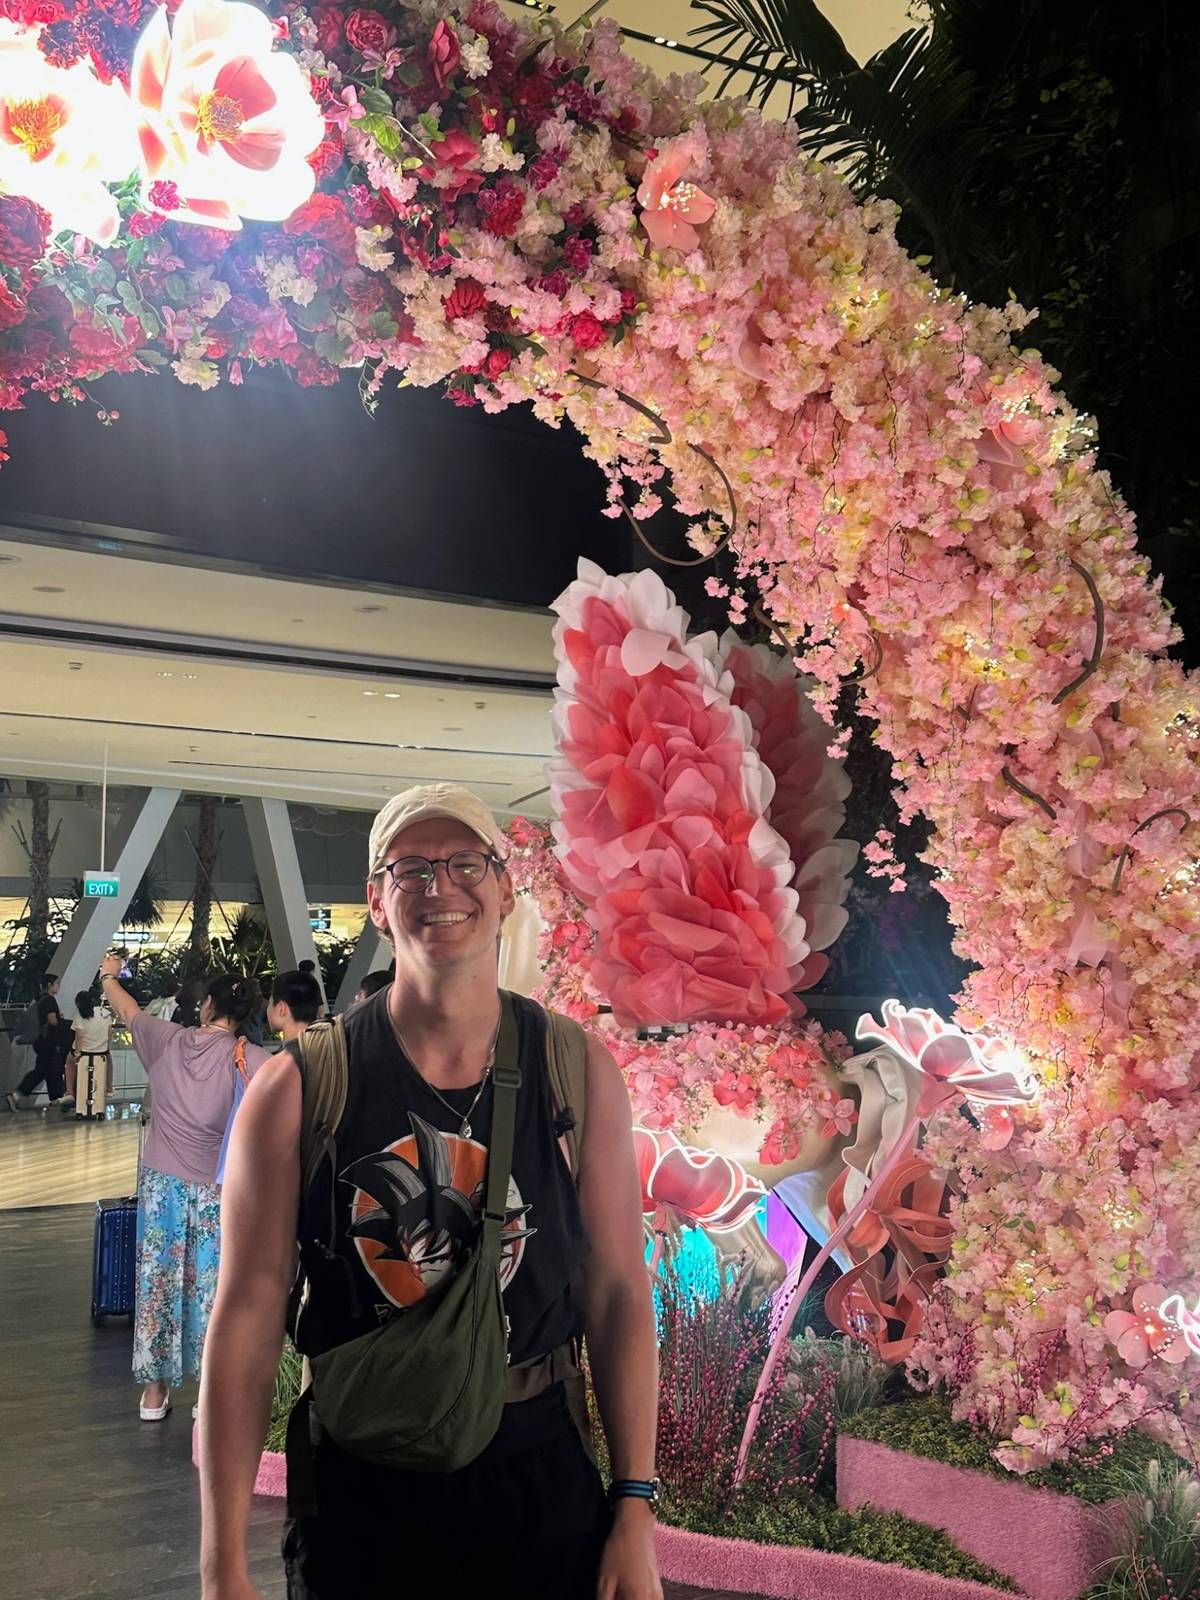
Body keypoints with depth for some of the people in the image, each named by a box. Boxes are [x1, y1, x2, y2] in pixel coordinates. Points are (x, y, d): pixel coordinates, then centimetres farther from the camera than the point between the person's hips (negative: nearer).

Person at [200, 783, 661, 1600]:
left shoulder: (578, 1072, -5)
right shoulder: (298, 1090, -9)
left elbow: (617, 1292, -3)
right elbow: (248, 1319, -8)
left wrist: (636, 1512, -5)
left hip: (539, 1484, 1)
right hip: (356, 1494, -1)